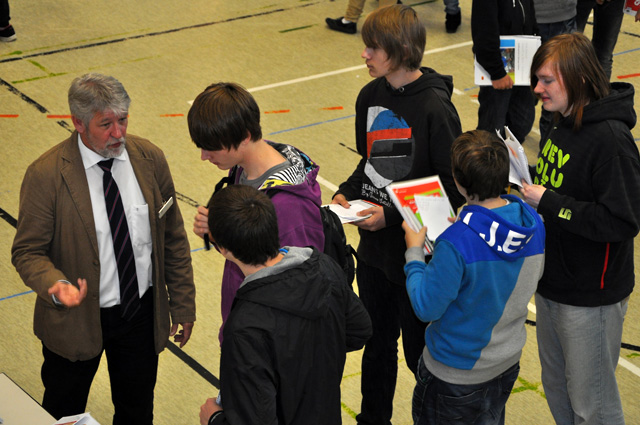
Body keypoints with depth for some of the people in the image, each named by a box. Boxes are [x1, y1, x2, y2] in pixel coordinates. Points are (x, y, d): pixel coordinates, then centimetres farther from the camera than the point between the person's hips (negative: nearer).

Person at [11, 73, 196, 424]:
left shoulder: (150, 158, -7)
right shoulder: (45, 175, -19)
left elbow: (173, 238, 2)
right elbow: (27, 251, -13)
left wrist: (183, 304, 4)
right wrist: (55, 286, -34)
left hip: (143, 312, 3)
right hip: (76, 318, -3)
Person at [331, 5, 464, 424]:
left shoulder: (435, 107, -19)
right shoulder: (370, 97, 2)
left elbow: (453, 187, -17)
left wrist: (392, 214, -21)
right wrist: (346, 193, -2)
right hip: (374, 247, 7)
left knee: (420, 350, 6)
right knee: (377, 343, 20)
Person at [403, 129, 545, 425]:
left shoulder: (457, 243, -34)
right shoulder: (534, 223, -13)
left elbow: (426, 308, -24)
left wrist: (414, 253, -11)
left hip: (457, 374, -6)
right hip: (508, 363, 6)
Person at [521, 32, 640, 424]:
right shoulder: (561, 125, 5)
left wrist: (546, 202, -24)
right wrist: (526, 191, -1)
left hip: (591, 299, -9)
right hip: (551, 282, 9)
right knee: (556, 387, 23)